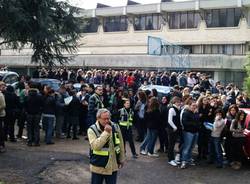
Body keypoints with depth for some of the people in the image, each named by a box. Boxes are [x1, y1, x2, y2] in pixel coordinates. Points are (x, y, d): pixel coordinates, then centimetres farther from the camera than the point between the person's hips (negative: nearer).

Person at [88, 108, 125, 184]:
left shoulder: (115, 127, -1)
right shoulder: (92, 130, -13)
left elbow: (121, 145, 9)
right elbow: (95, 146, -26)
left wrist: (121, 159, 14)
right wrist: (106, 132, -27)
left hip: (113, 166, 3)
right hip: (98, 167, -3)